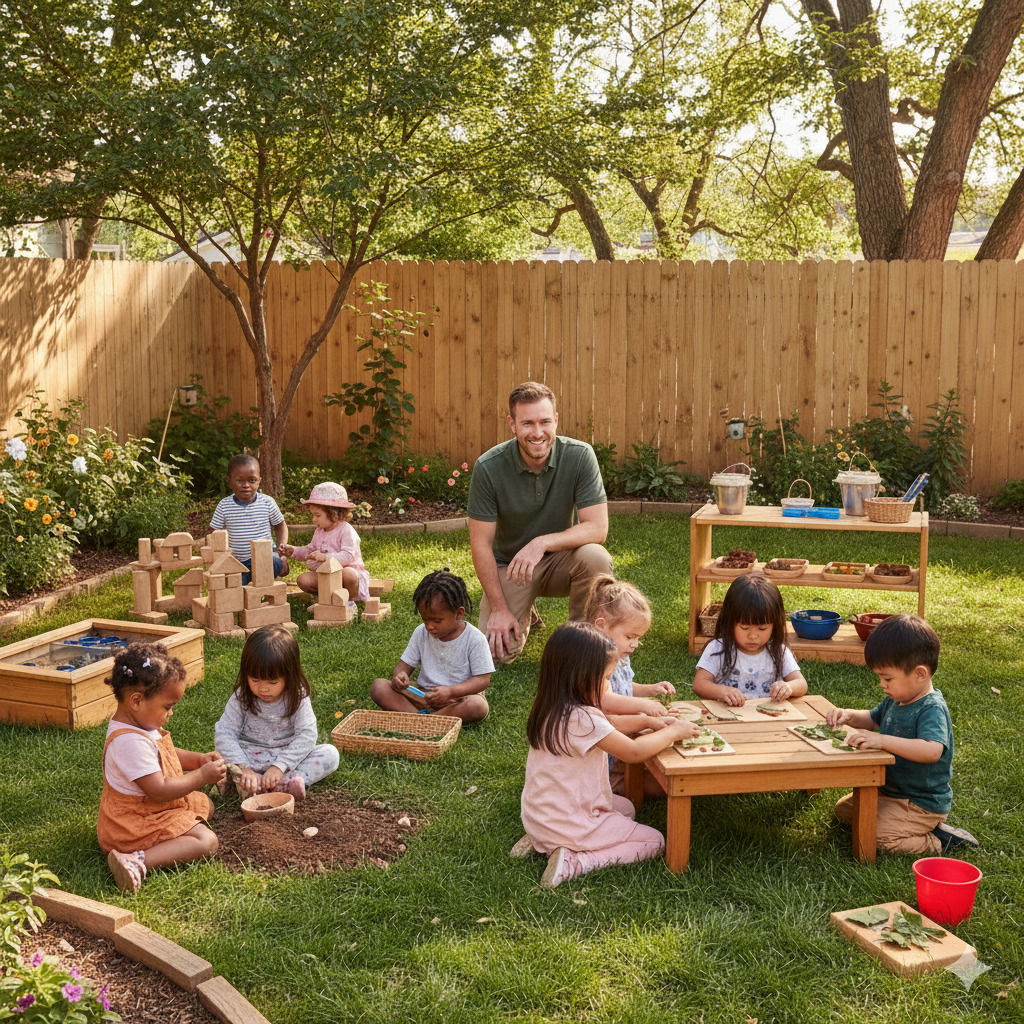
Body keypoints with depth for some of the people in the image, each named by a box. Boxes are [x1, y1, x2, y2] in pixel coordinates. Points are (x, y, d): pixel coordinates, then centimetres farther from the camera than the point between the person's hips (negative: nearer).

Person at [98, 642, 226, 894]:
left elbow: (162, 754, 21)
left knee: (205, 804, 27)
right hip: (135, 822, -11)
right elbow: (159, 791, -31)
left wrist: (198, 759, 4)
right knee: (206, 842, -22)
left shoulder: (140, 723, 3)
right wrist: (202, 776, -21)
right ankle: (138, 862, -32)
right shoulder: (131, 742, -31)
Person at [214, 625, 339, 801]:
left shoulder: (297, 697, -11)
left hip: (289, 756, 0)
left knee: (330, 753, -23)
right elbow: (224, 733, -17)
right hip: (251, 757, 0)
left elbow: (307, 735, -19)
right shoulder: (241, 698, -10)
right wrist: (243, 768, -33)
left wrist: (280, 766, -32)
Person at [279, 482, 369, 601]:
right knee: (303, 579, -13)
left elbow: (348, 556, -26)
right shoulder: (319, 532, 12)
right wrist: (293, 551, 11)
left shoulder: (346, 530, -14)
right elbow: (310, 550, 27)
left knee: (347, 574, -42)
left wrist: (326, 557, -36)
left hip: (349, 569, -7)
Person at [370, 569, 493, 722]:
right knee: (378, 686, -16)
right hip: (421, 697, 4)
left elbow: (483, 679, -12)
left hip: (459, 698, -3)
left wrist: (451, 691, -28)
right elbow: (405, 663, 9)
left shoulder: (474, 639, -10)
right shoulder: (421, 633, 3)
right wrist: (399, 675, -18)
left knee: (478, 706, -38)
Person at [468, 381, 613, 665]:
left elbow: (598, 527, -20)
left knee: (595, 557, -33)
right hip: (508, 566, 0)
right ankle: (524, 616, 20)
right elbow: (481, 544, -12)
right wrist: (499, 608, -15)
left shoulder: (579, 456, -17)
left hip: (559, 560, 0)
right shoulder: (489, 467, -18)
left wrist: (542, 542, -34)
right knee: (497, 652, -17)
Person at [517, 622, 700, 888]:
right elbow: (633, 752, -21)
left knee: (625, 807, 30)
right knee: (654, 841, 2)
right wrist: (673, 732, -7)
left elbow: (605, 727, 16)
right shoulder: (580, 719, -28)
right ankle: (574, 861, -10)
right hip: (567, 823, -9)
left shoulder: (552, 709, 1)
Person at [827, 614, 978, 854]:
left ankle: (939, 841, -3)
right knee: (843, 809, 16)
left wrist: (882, 740, -46)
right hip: (889, 790, 10)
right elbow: (873, 718, 24)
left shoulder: (932, 709, -25)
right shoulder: (896, 700, 4)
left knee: (878, 838, -25)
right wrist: (849, 716, 1)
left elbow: (932, 751, -43)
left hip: (922, 804, -10)